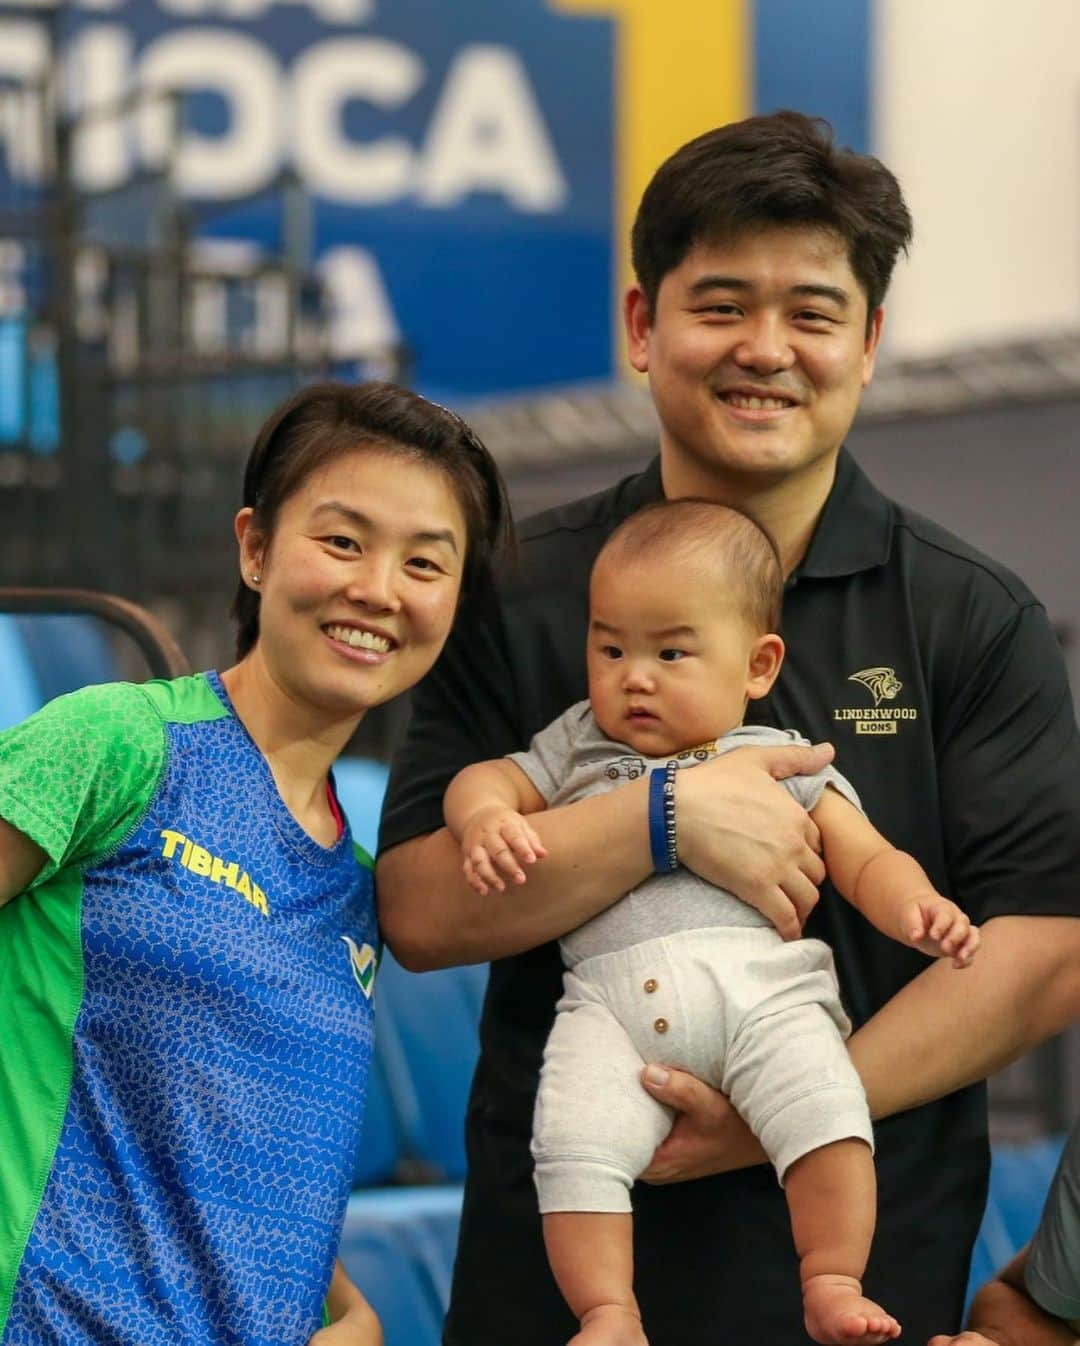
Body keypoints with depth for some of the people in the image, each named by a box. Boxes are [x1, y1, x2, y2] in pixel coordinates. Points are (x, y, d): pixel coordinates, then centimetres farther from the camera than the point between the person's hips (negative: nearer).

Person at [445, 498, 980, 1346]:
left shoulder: (787, 764, 22)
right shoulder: (576, 752, 29)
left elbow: (866, 861, 17)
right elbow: (482, 781, 21)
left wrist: (916, 909, -6)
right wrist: (487, 817, -4)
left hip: (763, 982, -1)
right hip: (612, 996, 1)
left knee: (824, 1112, -27)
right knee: (572, 1142, -24)